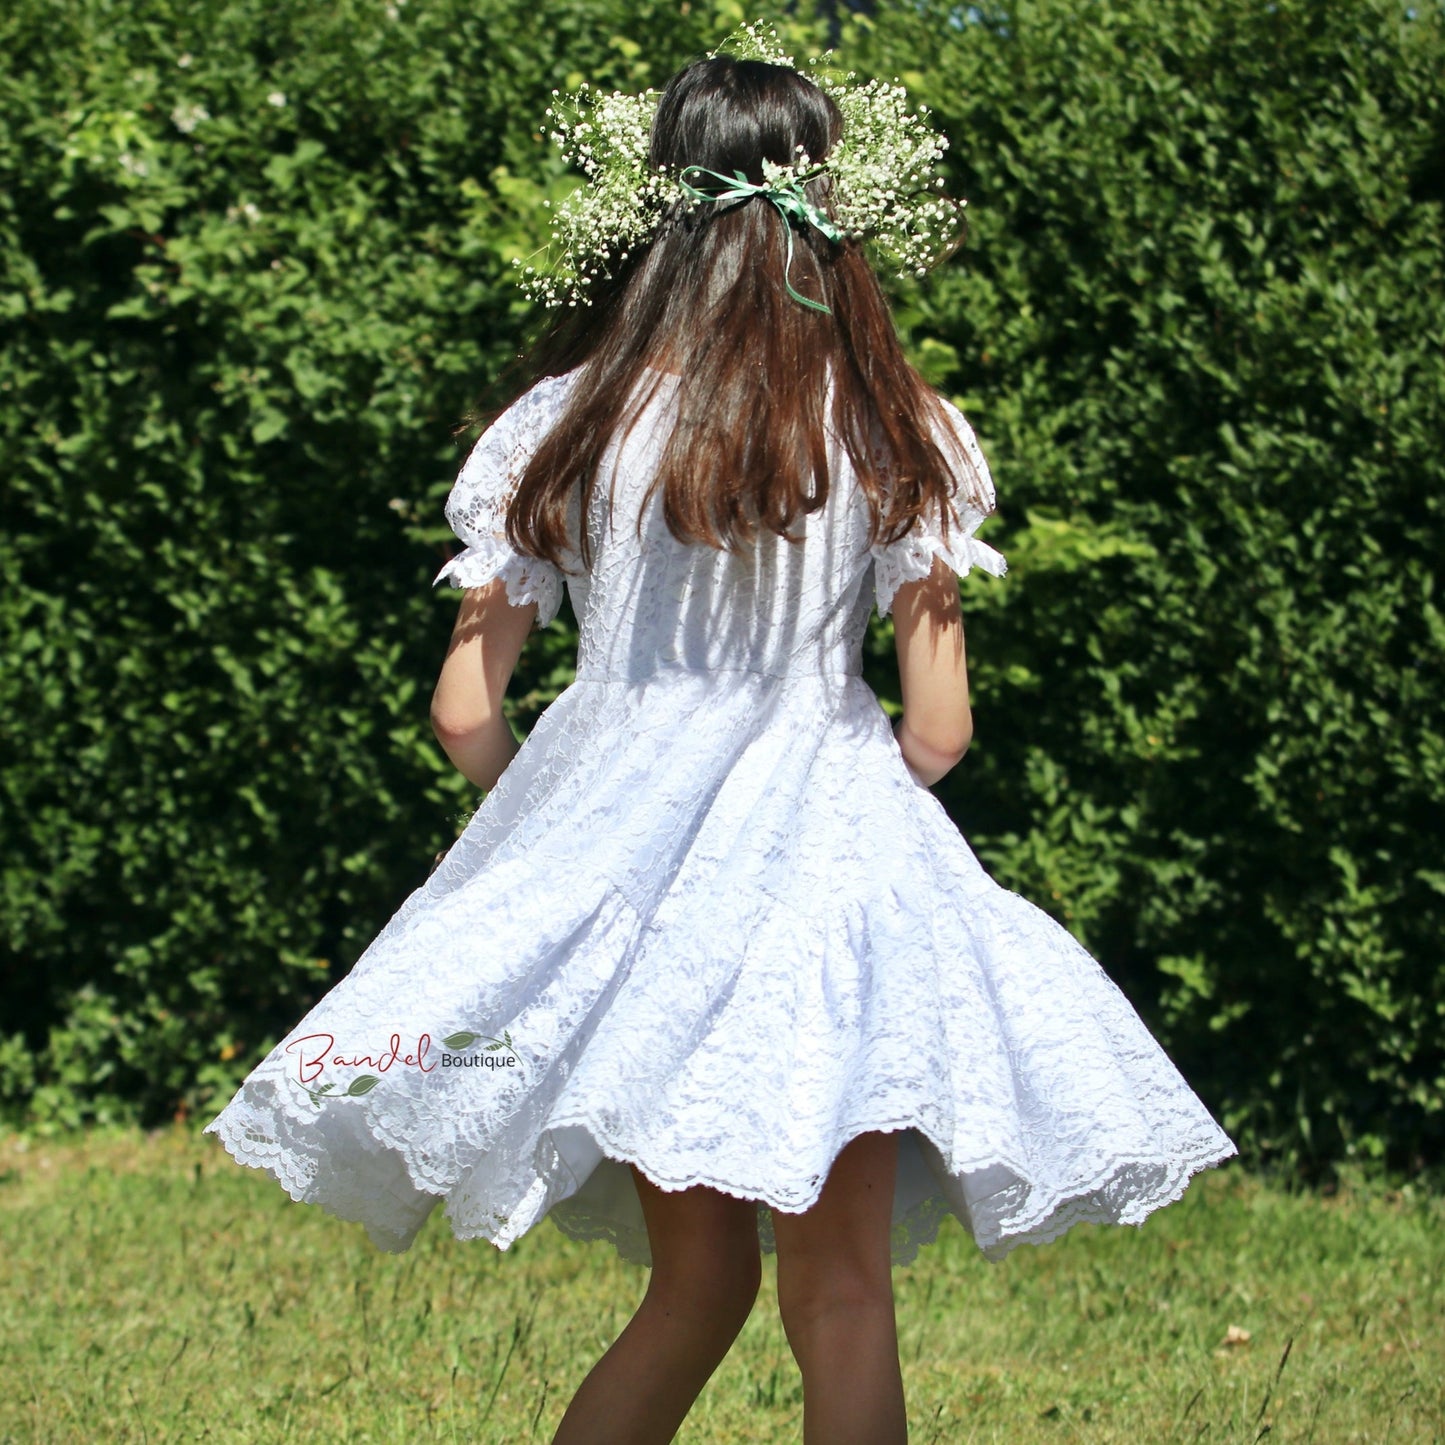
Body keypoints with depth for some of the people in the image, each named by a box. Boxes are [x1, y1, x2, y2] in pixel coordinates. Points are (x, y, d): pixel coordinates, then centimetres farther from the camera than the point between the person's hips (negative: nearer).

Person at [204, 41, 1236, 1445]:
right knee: (840, 1299, 1)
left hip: (616, 864, 3)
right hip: (823, 862, -3)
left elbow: (464, 712, 2)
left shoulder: (562, 424, 1)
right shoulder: (897, 434, -4)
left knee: (697, 1286, 16)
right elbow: (937, 730, -3)